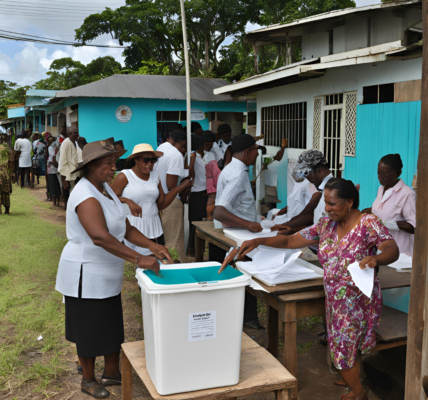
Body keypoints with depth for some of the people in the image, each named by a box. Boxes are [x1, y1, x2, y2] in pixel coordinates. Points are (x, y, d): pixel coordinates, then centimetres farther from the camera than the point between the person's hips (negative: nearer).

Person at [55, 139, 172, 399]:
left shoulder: (105, 189, 5)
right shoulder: (86, 197, -26)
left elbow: (125, 227, 5)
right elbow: (100, 237, -40)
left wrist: (151, 245, -9)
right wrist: (138, 259, -43)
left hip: (107, 275, 9)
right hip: (86, 275, -9)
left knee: (113, 326, 18)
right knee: (90, 330, 8)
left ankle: (112, 373, 34)